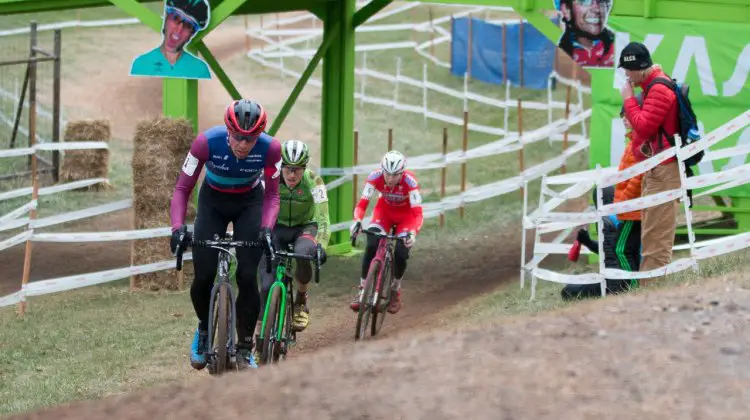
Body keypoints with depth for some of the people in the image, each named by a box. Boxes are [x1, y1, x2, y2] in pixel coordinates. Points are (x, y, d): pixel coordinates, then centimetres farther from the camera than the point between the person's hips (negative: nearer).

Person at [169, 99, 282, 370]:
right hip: (213, 202, 0)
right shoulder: (207, 142, -31)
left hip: (249, 203, 0)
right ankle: (204, 330, 20)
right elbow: (183, 188, -24)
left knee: (248, 277, -13)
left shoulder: (270, 148, -28)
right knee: (203, 276, -11)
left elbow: (271, 195, -16)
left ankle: (244, 349, 1)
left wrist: (267, 227, -33)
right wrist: (177, 228, -37)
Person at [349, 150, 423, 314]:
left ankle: (395, 290, 12)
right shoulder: (375, 177, -29)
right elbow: (362, 203, -28)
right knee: (371, 245, -22)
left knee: (401, 252, -18)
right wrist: (357, 221, -48)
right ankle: (362, 290, -12)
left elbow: (418, 214, -36)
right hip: (384, 210, 2)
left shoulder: (409, 181, -35)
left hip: (406, 214, -2)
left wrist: (413, 233, -53)